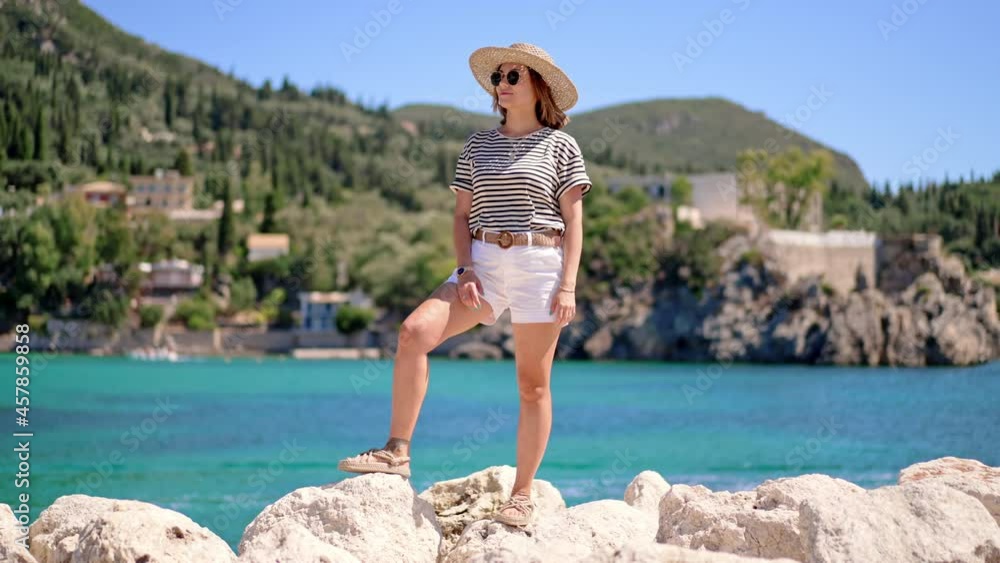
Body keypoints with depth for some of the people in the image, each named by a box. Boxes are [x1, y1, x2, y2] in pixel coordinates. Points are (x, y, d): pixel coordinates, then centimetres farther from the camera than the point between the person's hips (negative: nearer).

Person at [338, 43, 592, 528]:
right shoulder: (478, 145, 13)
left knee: (533, 385, 1)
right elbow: (462, 215, 12)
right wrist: (465, 270, -4)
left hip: (540, 265, -3)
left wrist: (568, 286, -10)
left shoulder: (560, 146, 2)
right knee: (414, 331, -19)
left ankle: (522, 495, 10)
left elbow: (573, 220, -1)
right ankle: (397, 452, -14)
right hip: (485, 264, 3)